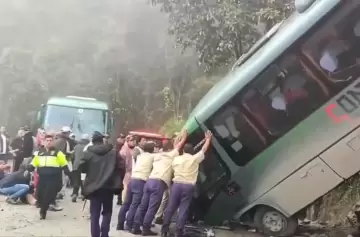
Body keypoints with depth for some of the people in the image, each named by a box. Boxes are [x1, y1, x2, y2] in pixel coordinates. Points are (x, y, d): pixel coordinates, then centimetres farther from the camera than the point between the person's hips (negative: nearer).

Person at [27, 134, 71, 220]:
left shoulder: (57, 152, 3)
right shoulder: (39, 152, 13)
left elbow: (64, 165, 3)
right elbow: (33, 164, 16)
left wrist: (69, 174, -1)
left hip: (54, 178, -3)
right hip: (42, 177, 3)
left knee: (49, 195, -6)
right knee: (40, 195, 5)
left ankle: (43, 211, 9)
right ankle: (42, 210, 29)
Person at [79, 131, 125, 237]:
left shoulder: (88, 153, -2)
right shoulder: (113, 152, 0)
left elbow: (81, 167, -4)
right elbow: (121, 167, -4)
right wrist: (118, 181, 8)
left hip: (94, 187, 0)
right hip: (109, 186, 1)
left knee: (94, 213, 8)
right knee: (107, 212, 13)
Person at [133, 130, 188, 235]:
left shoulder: (158, 155, 25)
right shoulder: (171, 155, 10)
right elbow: (180, 145, 18)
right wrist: (184, 136, 36)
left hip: (150, 181, 7)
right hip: (159, 183, -7)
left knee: (143, 206, 7)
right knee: (152, 207, -6)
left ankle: (136, 227, 8)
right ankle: (146, 229, -6)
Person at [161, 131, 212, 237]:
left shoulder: (176, 159, 9)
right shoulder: (195, 158, 3)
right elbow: (204, 149, 16)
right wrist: (208, 139, 31)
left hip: (176, 184, 2)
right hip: (188, 186, -2)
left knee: (170, 208, 7)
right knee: (183, 210, 1)